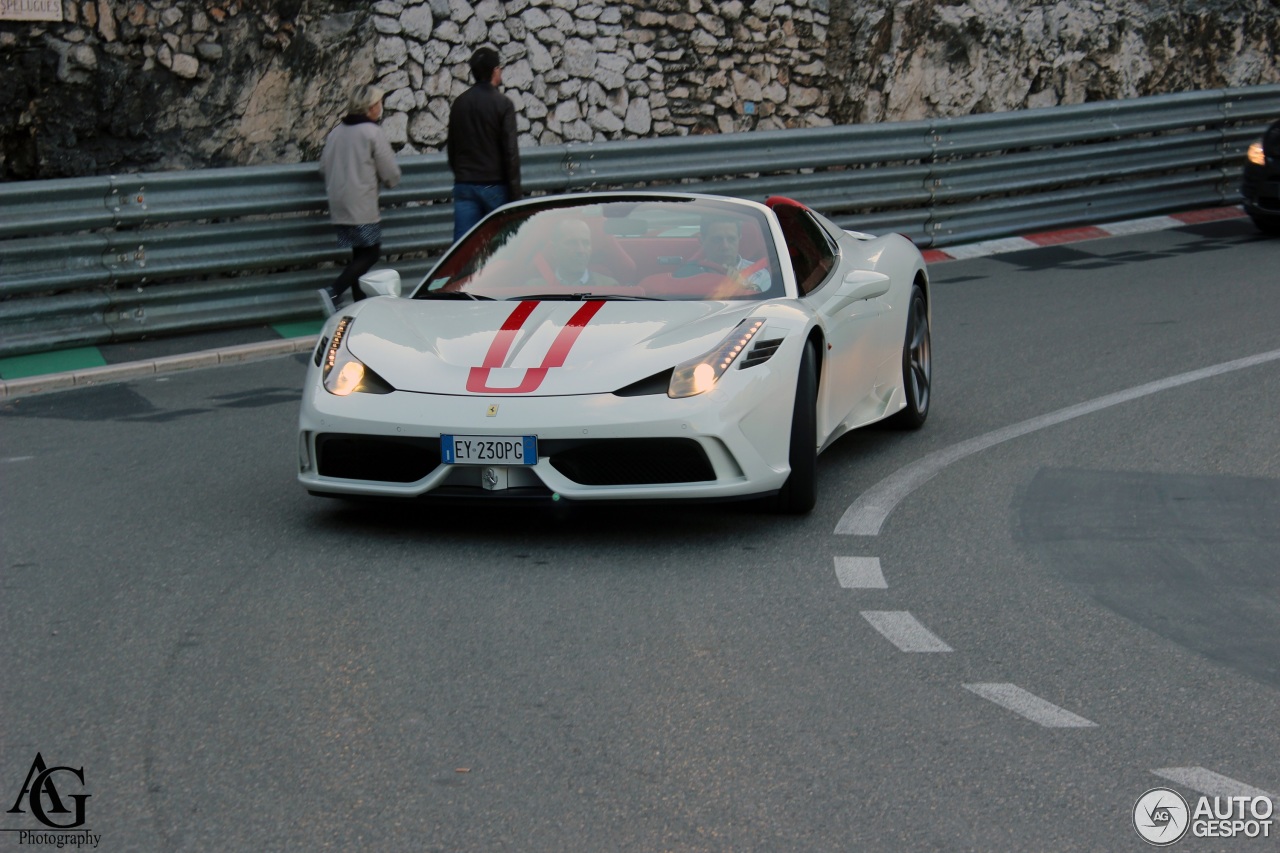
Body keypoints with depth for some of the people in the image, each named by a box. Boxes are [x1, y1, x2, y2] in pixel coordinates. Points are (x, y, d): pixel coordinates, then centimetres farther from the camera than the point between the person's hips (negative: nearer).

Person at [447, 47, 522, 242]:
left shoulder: (459, 103, 8)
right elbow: (510, 151, -11)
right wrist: (515, 192, -8)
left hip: (464, 185, 4)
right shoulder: (502, 104, -8)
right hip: (495, 186, -4)